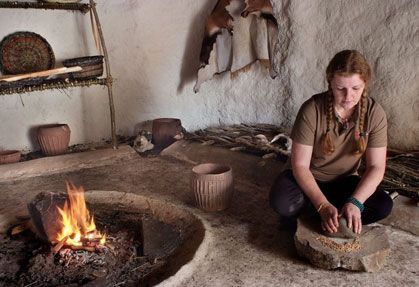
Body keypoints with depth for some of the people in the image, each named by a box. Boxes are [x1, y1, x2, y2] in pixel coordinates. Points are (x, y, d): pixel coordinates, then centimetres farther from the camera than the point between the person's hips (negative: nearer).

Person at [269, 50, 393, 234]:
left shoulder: (374, 113, -15)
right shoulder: (312, 110, -23)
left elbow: (376, 166, -14)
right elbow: (300, 165, -22)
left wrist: (355, 202, -30)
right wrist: (323, 206, -34)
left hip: (344, 180, 3)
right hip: (307, 178, -3)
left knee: (383, 205, -23)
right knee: (281, 202, -33)